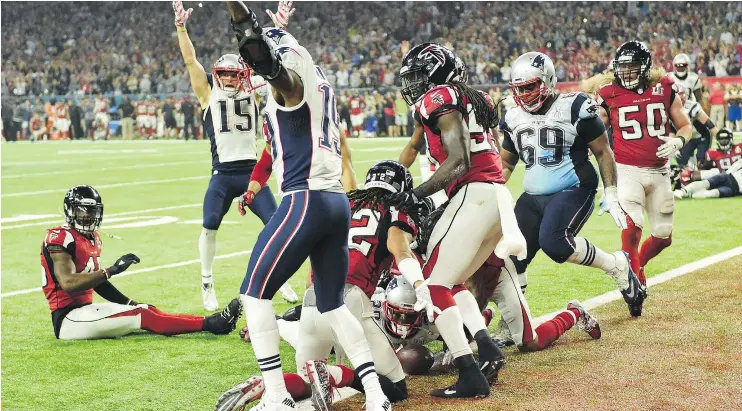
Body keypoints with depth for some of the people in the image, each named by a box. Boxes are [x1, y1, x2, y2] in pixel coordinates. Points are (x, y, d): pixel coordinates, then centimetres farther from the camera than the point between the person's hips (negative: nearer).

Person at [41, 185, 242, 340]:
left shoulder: (92, 238, 14)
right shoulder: (60, 238, -15)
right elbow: (69, 284, -26)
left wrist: (129, 302, 17)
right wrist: (111, 270, -29)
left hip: (84, 310, 9)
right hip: (67, 319, -9)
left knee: (147, 311, -3)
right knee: (141, 316, -16)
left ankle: (210, 322, -10)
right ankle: (209, 324, -18)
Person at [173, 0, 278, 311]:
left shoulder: (252, 94, 8)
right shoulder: (208, 96, 5)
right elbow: (190, 61, -2)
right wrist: (181, 27, -11)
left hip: (251, 172, 1)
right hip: (222, 175, -1)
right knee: (209, 227, -8)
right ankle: (207, 285, 7)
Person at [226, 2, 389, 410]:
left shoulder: (292, 82, -8)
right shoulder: (320, 84, 17)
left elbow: (273, 67, -33)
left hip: (305, 201, -9)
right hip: (339, 203, 9)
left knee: (254, 293, 1)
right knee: (333, 304, 16)